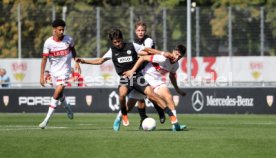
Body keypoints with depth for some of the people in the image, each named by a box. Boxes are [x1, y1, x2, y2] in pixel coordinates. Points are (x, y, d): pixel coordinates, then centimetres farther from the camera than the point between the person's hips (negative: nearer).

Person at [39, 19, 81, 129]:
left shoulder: (68, 40, -8)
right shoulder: (48, 43, -12)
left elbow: (72, 49, 15)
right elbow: (44, 59, -9)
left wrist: (76, 62, 9)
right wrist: (42, 76, -12)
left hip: (64, 70, -2)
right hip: (54, 71, 2)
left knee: (57, 93, -15)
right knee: (59, 94, 16)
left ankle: (46, 120, -14)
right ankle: (67, 108, 48)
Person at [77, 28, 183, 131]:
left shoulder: (132, 46, 0)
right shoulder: (112, 51, 8)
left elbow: (148, 50, 5)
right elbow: (100, 61, 17)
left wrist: (162, 53, -2)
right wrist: (84, 61, 12)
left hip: (137, 76, -1)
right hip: (124, 79, 1)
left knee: (151, 94, -17)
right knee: (122, 93, -32)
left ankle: (171, 116, -15)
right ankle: (124, 115, -4)